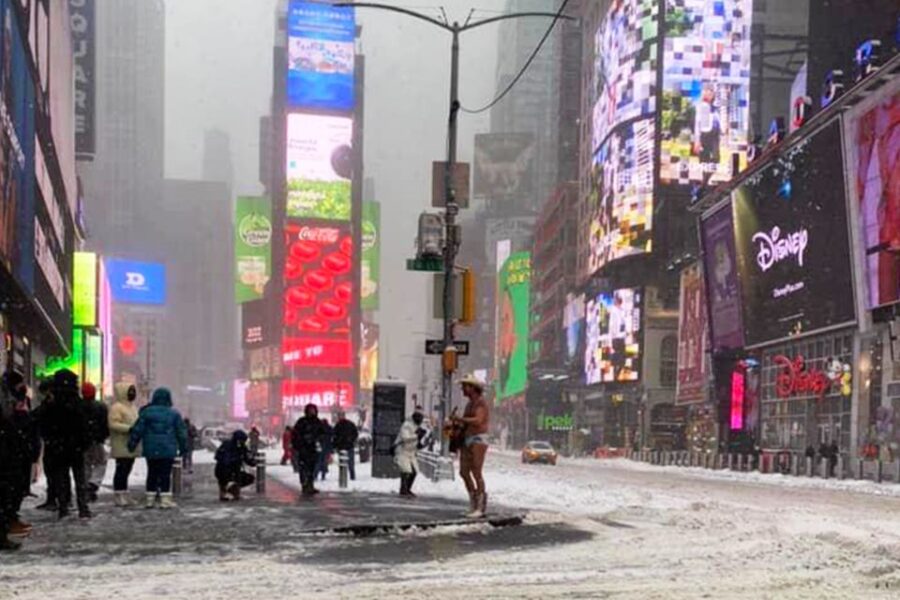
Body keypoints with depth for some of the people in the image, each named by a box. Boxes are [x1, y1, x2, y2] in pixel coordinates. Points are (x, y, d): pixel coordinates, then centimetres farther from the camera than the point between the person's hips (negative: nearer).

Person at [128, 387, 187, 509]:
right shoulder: (174, 414, 0)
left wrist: (132, 444, 10)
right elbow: (181, 432, 3)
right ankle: (165, 498, -2)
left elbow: (138, 430, 1)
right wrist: (183, 448, 12)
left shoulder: (146, 412, 1)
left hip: (151, 450, 2)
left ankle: (150, 499, 12)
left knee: (152, 473, 10)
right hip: (168, 450, -2)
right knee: (165, 474, 1)